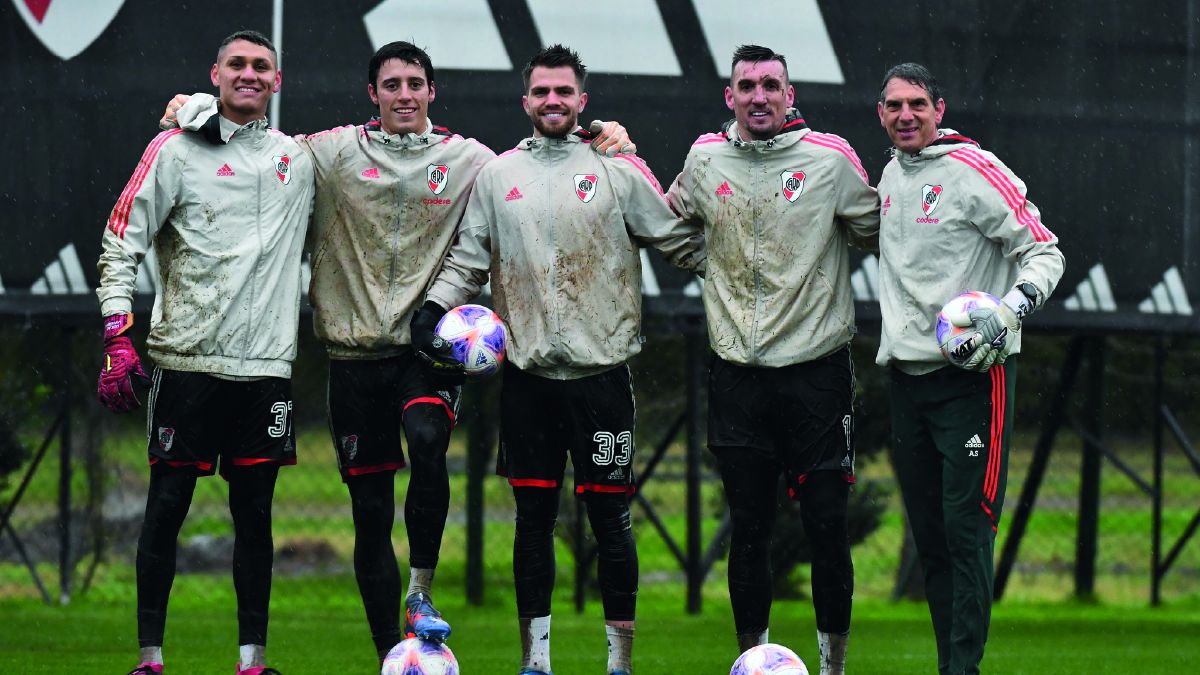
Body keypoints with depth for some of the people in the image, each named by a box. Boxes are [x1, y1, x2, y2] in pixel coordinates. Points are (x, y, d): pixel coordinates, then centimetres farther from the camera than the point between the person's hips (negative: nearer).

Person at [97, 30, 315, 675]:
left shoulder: (298, 158, 11)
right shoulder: (178, 150, 0)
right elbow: (121, 245, -1)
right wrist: (119, 341, -9)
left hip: (266, 364, 3)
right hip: (189, 357, -3)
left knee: (254, 512, 5)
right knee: (167, 507, -1)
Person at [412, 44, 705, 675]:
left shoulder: (618, 172, 3)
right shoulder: (498, 174, 9)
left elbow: (684, 243, 8)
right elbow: (468, 258, 13)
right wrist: (434, 304, -2)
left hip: (602, 371, -2)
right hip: (527, 372, 2)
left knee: (610, 517, -1)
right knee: (533, 517, 6)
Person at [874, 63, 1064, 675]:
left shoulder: (974, 171, -9)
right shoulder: (891, 175, 14)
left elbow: (1044, 253, -10)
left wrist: (1008, 312, -23)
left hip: (971, 373, -7)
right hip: (906, 370, 7)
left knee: (966, 527, -11)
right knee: (927, 531, 8)